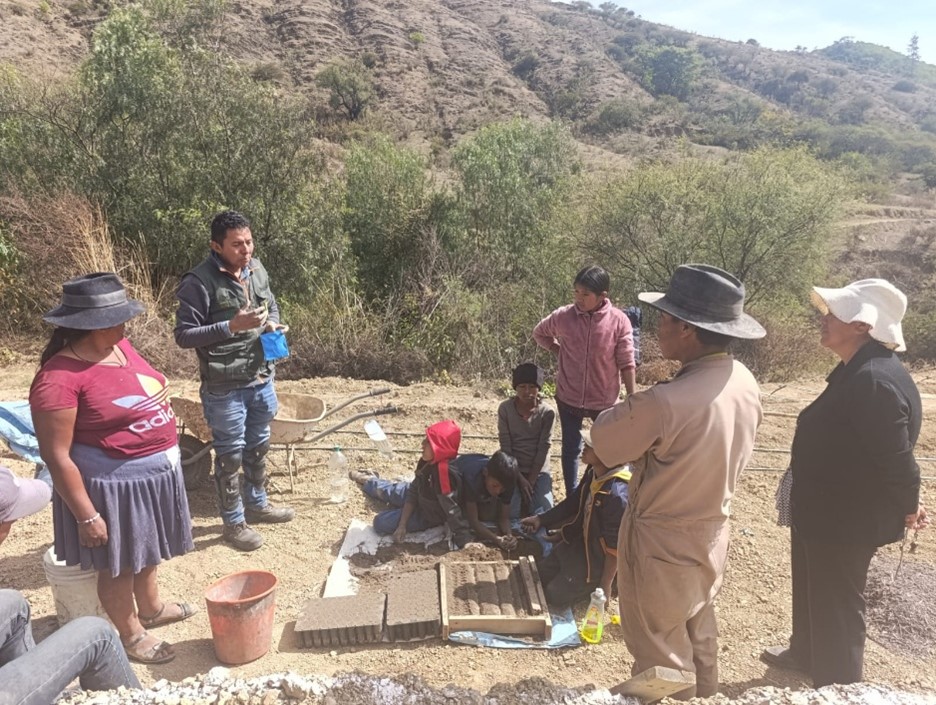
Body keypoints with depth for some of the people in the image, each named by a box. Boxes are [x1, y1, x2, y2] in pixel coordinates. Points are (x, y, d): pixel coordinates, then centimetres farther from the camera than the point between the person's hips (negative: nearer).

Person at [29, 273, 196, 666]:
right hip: (113, 484, -8)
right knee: (119, 564, 14)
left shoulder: (119, 347, -2)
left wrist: (166, 452, 19)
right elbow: (56, 456, -23)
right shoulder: (59, 378, -26)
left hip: (152, 472, 8)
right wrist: (87, 516, -19)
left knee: (147, 549, 27)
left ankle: (151, 607, 49)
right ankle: (131, 634, 35)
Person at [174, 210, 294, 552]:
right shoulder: (199, 282, -18)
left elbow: (272, 307, 18)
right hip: (224, 388, -6)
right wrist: (231, 326, -27)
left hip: (261, 379, 7)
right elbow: (183, 335, -18)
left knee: (258, 446, 22)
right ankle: (233, 522, 27)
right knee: (230, 454, 9)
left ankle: (257, 504, 43)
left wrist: (273, 324, -5)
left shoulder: (257, 269, 2)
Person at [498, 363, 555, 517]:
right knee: (511, 512, -20)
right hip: (513, 469, 0)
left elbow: (543, 450, -9)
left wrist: (531, 481, -14)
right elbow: (506, 447, -9)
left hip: (538, 471, 0)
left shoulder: (547, 413, -9)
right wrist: (520, 478, -15)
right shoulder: (505, 408, -9)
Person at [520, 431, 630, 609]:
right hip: (579, 543, 8)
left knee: (554, 597, -3)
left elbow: (616, 546, -26)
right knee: (538, 577, 16)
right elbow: (574, 504, 9)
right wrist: (541, 520, 7)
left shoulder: (617, 494, -35)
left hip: (597, 560, -8)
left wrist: (604, 586, -18)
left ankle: (592, 585, 11)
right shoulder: (593, 473, -8)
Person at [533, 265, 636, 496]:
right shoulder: (562, 316, -11)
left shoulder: (618, 321, -15)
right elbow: (539, 334, 10)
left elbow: (626, 363, -10)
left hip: (604, 399, -1)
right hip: (569, 397, 1)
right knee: (571, 448, 15)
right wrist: (561, 351, 1)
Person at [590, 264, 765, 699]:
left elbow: (600, 439, -18)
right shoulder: (746, 383, -8)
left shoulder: (664, 402, -34)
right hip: (712, 532, 8)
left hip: (660, 543, -7)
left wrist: (635, 406, -2)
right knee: (699, 638, 28)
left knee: (660, 654, 15)